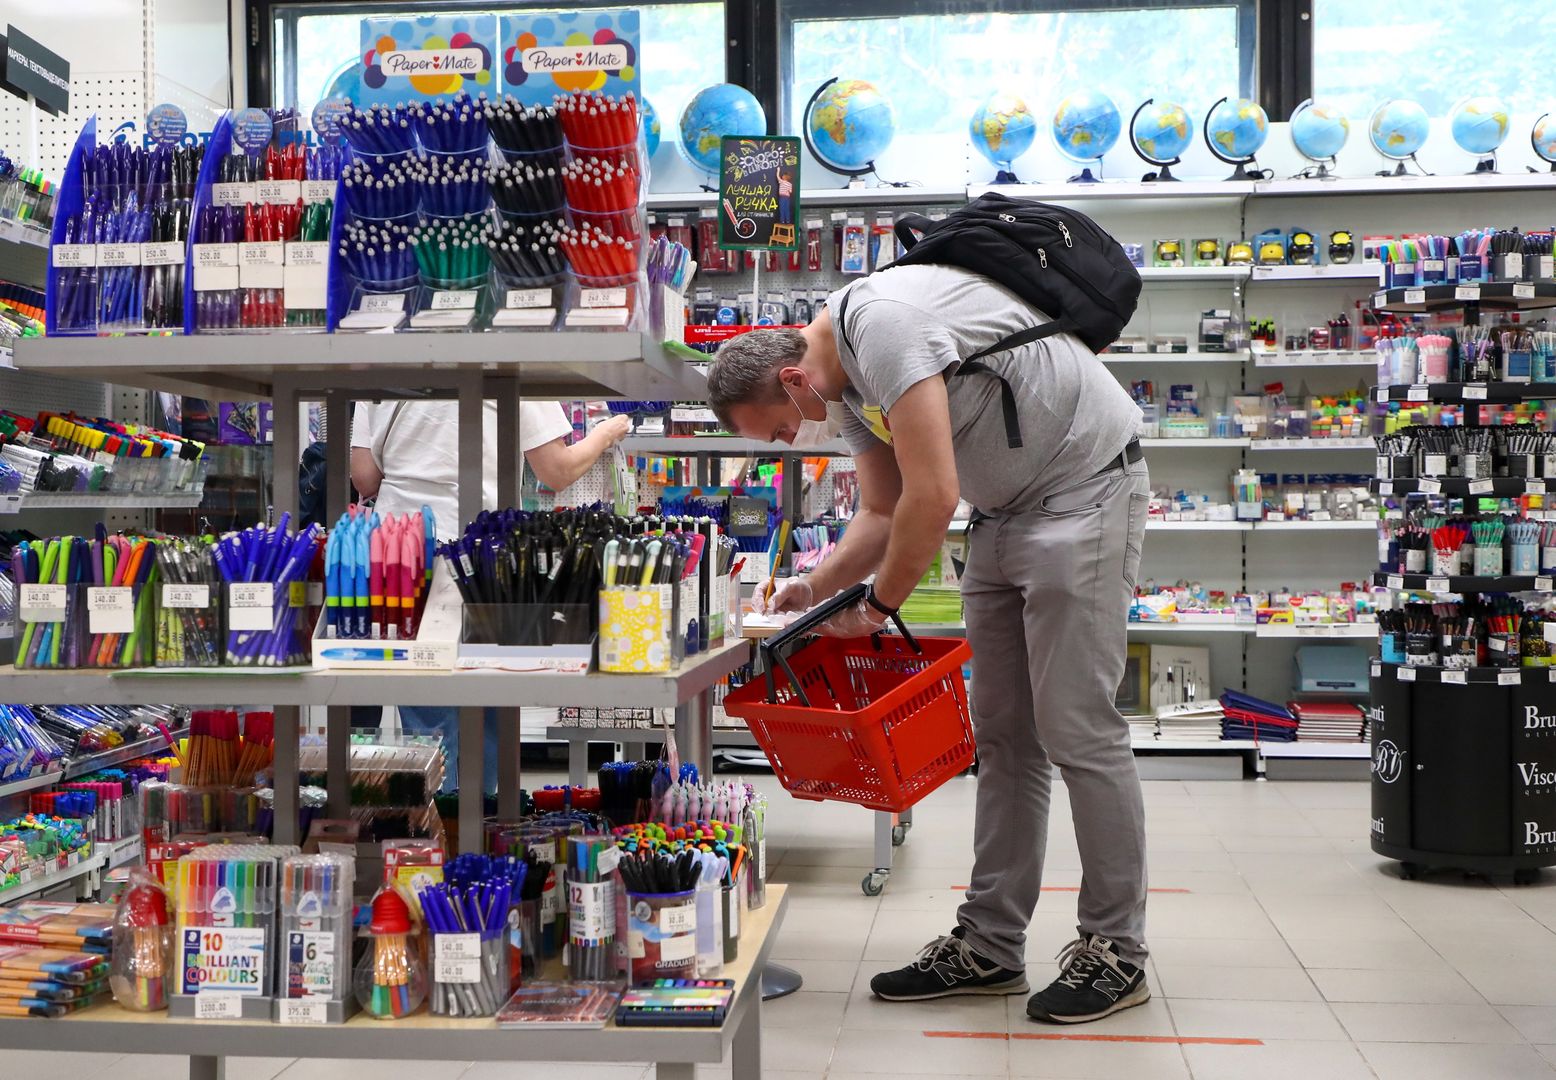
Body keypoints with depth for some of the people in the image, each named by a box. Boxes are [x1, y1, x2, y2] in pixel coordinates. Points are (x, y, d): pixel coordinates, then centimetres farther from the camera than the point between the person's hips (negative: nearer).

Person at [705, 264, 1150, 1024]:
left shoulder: (881, 322, -24)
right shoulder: (847, 388, 7)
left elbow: (931, 498, -26)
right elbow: (884, 513, 16)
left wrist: (880, 604, -13)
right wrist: (817, 588, 3)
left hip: (1086, 484, -10)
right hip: (1006, 510, 10)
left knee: (1077, 729, -7)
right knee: (1003, 734, 9)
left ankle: (1115, 953, 5)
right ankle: (990, 945, 16)